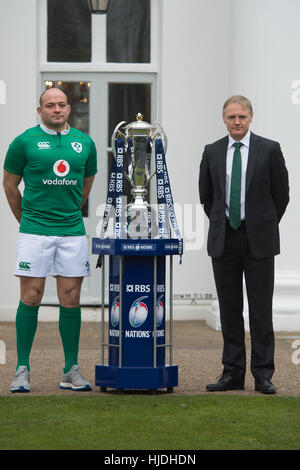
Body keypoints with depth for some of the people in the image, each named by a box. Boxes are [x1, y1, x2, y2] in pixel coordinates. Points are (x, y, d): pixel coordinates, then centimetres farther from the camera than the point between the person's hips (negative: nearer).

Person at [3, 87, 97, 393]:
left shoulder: (85, 143, 8)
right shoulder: (25, 142, -1)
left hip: (72, 231, 3)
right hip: (34, 231, -3)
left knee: (71, 300, 4)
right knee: (30, 299, -3)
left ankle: (71, 370, 11)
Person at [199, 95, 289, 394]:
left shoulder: (269, 150, -1)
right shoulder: (212, 152, 7)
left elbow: (281, 193, 4)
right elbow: (206, 195, 16)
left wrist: (264, 226, 9)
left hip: (258, 240, -2)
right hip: (223, 240, 3)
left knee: (260, 309, -1)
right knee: (229, 310, 6)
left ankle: (263, 375, 4)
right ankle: (232, 373, 12)